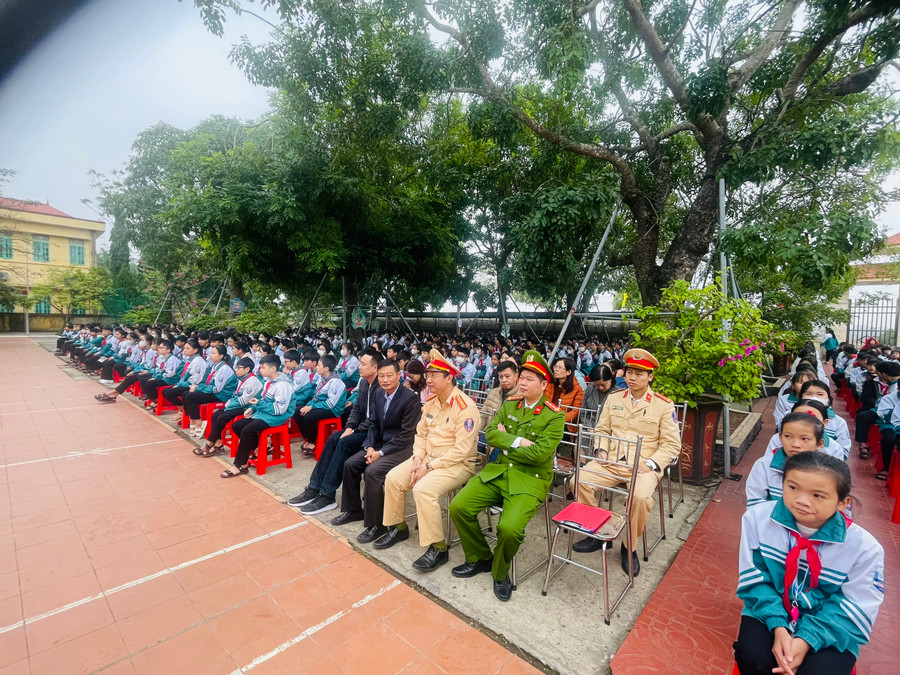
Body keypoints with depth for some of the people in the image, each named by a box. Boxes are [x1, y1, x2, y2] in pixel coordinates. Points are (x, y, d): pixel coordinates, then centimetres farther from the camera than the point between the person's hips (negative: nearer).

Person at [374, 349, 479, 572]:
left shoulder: (466, 407, -21)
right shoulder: (431, 402, 5)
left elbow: (461, 451, -23)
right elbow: (421, 434, 13)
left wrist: (429, 466, -20)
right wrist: (418, 458, -5)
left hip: (457, 464, -8)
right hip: (428, 458, 8)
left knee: (423, 489, -29)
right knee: (393, 478, -4)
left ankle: (438, 548, -11)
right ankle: (398, 527, 18)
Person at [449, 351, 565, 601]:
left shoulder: (554, 416, -8)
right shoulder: (509, 404, 8)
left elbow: (539, 453, -18)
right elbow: (490, 433, -2)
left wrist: (505, 442, -8)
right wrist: (519, 441, -15)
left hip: (531, 479, -5)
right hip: (498, 471, 5)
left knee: (509, 527, -28)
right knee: (458, 507, -9)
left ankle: (500, 573, 7)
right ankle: (479, 558, 17)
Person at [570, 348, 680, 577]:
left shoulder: (664, 405, 2)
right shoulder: (613, 399, 12)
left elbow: (672, 444, 0)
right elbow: (601, 430, 18)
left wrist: (651, 464, -14)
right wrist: (602, 451, -2)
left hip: (643, 466, -3)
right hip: (611, 461, 3)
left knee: (641, 497, -34)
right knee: (579, 481, -20)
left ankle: (630, 547, -5)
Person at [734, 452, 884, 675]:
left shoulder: (864, 547, -16)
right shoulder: (758, 518, -16)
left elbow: (852, 609, -13)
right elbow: (754, 580, -10)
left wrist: (807, 638, -23)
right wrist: (777, 626, -21)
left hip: (829, 630, 0)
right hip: (770, 613, 0)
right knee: (753, 657, -24)